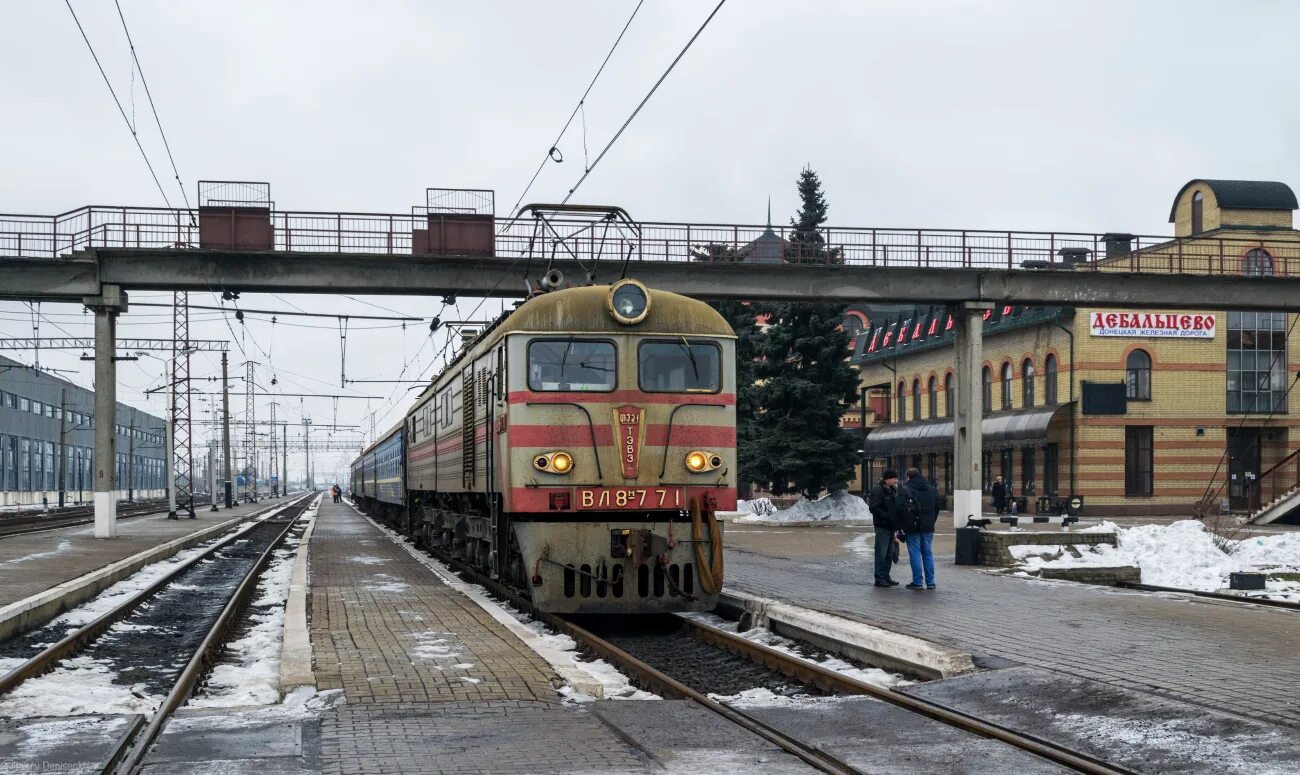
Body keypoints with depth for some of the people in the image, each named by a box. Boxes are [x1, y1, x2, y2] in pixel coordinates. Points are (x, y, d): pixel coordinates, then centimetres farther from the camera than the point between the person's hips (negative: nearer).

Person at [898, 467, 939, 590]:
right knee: (928, 553, 10)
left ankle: (917, 582, -2)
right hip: (928, 527, 5)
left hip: (913, 528, -5)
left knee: (915, 554, -1)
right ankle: (930, 582, 10)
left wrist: (901, 525, -6)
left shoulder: (905, 490, -8)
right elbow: (937, 508, 16)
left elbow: (901, 508, -17)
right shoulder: (931, 490, 12)